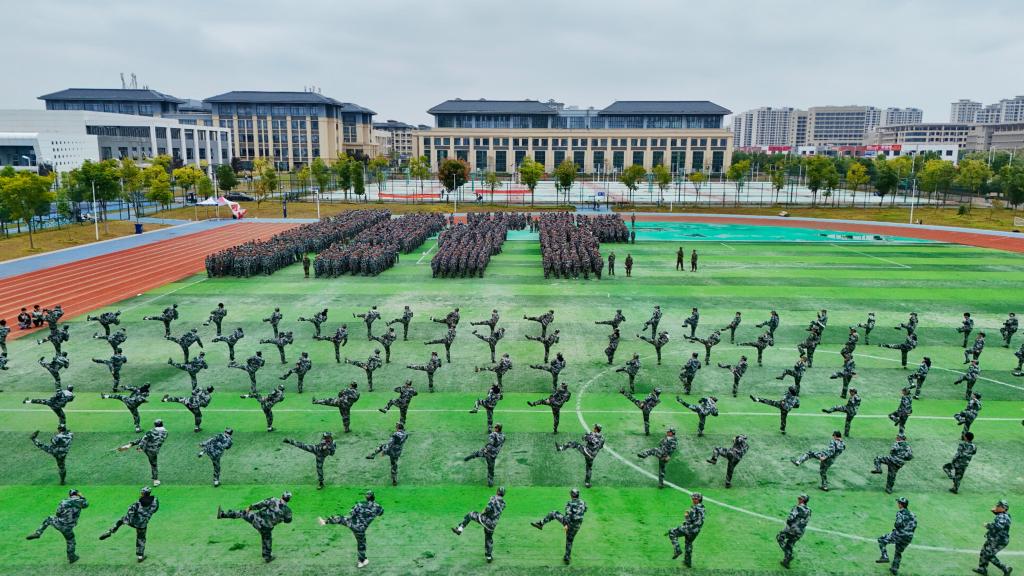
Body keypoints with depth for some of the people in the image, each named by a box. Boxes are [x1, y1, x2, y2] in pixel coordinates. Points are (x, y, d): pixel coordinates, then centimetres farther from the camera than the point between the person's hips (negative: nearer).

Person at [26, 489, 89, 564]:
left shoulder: (64, 502, -8)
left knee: (48, 519, 33)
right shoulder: (80, 502, -8)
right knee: (71, 542, 20)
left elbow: (57, 514, -2)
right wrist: (82, 496, 21)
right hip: (67, 528, -1)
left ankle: (37, 533, 24)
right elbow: (86, 504, 14)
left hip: (57, 523, 1)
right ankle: (72, 558, 30)